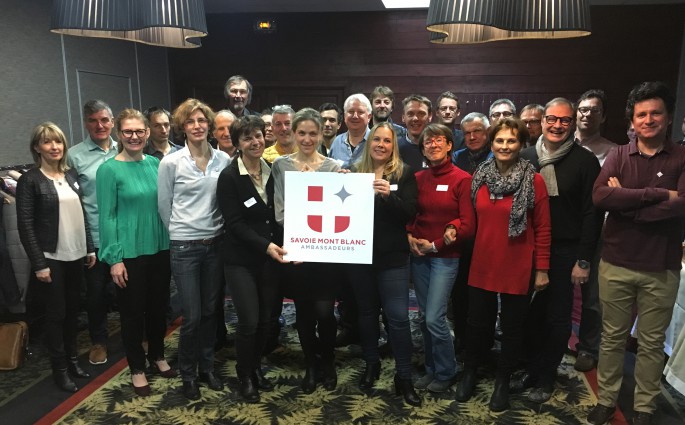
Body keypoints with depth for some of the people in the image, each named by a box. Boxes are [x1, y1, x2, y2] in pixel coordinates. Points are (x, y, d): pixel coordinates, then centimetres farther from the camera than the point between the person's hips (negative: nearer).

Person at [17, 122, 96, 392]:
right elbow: (25, 226, -12)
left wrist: (90, 248, 9)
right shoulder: (30, 180, -8)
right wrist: (38, 263, -15)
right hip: (51, 258, -5)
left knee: (72, 311, 14)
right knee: (56, 314, 5)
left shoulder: (71, 175, 8)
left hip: (76, 255, 5)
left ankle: (73, 360, 29)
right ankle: (59, 369, 19)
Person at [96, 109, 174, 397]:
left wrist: (172, 243, 9)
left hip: (160, 247, 5)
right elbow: (107, 216, -10)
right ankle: (137, 368, 25)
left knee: (159, 305, 16)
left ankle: (157, 357, 36)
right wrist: (114, 258, -13)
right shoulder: (109, 170, -10)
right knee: (133, 310, 9)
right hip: (130, 252, -4)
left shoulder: (155, 163, 4)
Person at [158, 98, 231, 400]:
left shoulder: (224, 160, 1)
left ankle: (207, 367, 31)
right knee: (192, 316, 2)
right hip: (185, 247, -3)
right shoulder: (171, 162, -7)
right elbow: (164, 205, 1)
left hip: (216, 243, 3)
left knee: (210, 311, 13)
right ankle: (188, 374, 24)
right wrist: (181, 232, 8)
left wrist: (216, 228, 10)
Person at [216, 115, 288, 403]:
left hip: (270, 258, 4)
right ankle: (244, 376, 19)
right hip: (241, 259, -4)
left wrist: (279, 245, -5)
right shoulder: (229, 177, -10)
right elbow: (234, 223, -15)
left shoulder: (272, 172, 4)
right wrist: (266, 245, -23)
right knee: (249, 321, -5)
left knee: (265, 319, 10)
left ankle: (256, 368, 32)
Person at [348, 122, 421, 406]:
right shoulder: (355, 171, 5)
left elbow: (410, 213, -10)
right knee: (366, 311, 15)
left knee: (398, 316, -3)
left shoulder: (404, 173, -1)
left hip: (392, 256, -3)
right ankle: (371, 364, 34)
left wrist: (389, 195, -26)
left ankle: (404, 378, 10)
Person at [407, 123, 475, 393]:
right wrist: (409, 236, -7)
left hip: (445, 256, -5)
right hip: (418, 255, 5)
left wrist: (435, 245, -12)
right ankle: (431, 369, 29)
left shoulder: (462, 180, -7)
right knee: (424, 317, 11)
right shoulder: (418, 179, 6)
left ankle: (446, 373, 16)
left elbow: (468, 225, -10)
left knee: (435, 318, -7)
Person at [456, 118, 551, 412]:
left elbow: (543, 228, -6)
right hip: (483, 264, 3)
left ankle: (503, 381, 32)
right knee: (477, 322, 14)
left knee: (512, 326, 12)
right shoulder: (479, 176, 2)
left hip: (518, 268, -3)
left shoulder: (533, 180, -9)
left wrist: (542, 268, -6)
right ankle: (470, 373, 36)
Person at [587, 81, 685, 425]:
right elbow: (600, 196, -16)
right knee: (612, 337, 14)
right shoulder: (618, 155, 1)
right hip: (615, 264, 1)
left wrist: (626, 202, -14)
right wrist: (657, 194, -20)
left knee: (652, 343, 13)